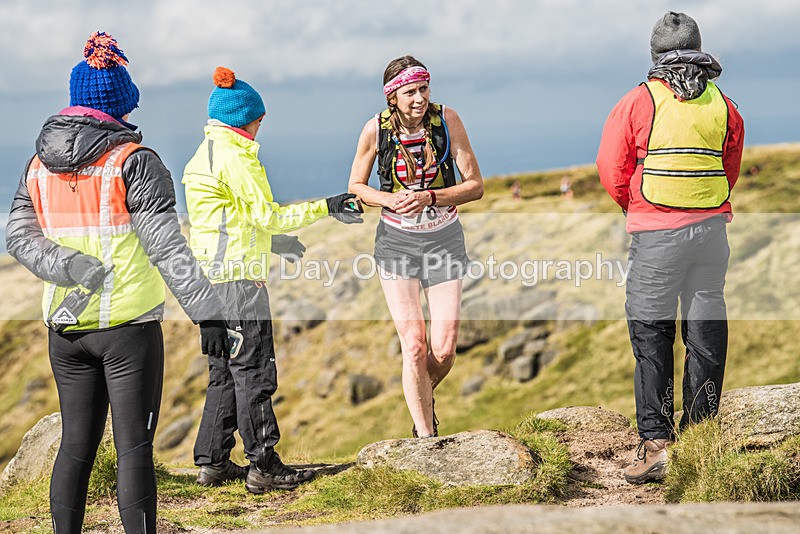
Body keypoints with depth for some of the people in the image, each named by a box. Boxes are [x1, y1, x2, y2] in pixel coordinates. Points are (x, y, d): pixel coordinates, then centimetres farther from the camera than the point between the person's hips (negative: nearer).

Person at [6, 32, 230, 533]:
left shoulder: (40, 164, 9)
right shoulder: (134, 162, -10)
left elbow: (19, 236, 2)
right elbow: (167, 246, -15)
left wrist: (75, 269, -10)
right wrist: (207, 312, -16)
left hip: (65, 324, 6)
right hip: (128, 323, -5)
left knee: (76, 445, 13)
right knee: (134, 448, -2)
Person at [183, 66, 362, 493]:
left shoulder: (204, 155, 17)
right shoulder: (234, 157, -14)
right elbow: (267, 215, -14)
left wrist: (272, 241, 27)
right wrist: (326, 207, -9)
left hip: (212, 278, 10)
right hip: (239, 277, -10)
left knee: (224, 371, 15)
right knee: (253, 370, -4)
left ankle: (212, 461, 18)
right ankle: (263, 466, 0)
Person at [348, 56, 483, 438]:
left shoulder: (447, 120, -11)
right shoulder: (376, 129, -10)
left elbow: (475, 185, -8)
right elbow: (355, 187, 3)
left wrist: (429, 198, -23)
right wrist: (389, 199, -17)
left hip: (444, 238, 1)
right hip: (397, 240, 0)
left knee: (444, 348, -4)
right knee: (413, 346, -9)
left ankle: (425, 397, 30)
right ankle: (425, 438, 4)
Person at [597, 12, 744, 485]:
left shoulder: (638, 103, -7)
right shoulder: (723, 106, 4)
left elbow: (612, 170, -3)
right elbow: (730, 173, 14)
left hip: (657, 233, -3)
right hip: (712, 227, 4)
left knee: (651, 332, 1)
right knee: (707, 328, 10)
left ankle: (657, 442, -5)